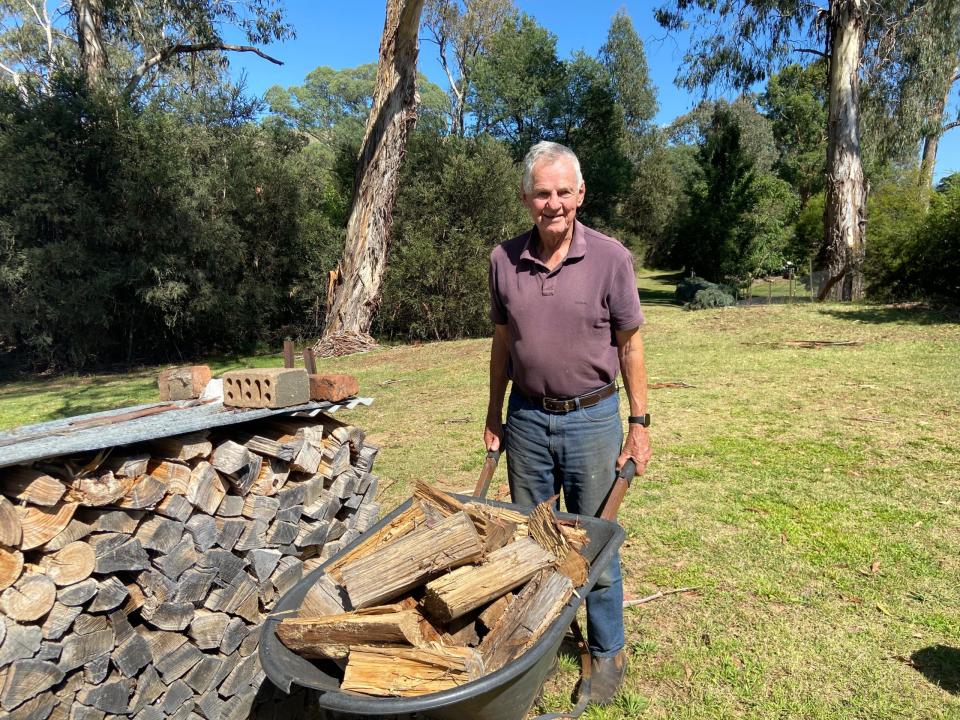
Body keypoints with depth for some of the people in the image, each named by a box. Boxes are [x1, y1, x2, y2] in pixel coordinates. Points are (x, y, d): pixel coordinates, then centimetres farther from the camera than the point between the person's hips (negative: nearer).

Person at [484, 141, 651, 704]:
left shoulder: (610, 258, -9)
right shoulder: (505, 259, -1)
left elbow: (630, 344, -3)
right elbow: (502, 342, 8)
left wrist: (640, 424, -4)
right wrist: (494, 415, 10)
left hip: (592, 419, -3)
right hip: (527, 419, 3)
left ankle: (608, 652, 32)